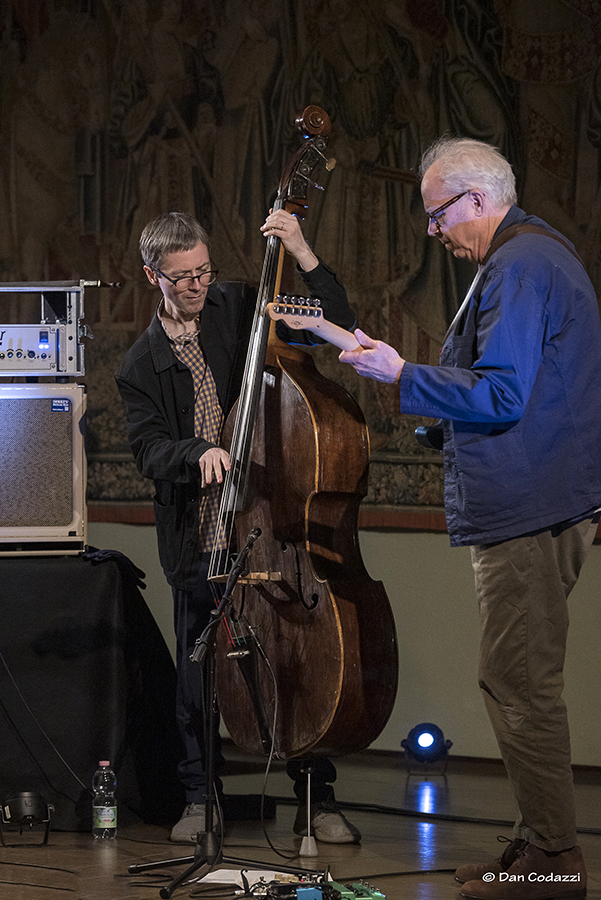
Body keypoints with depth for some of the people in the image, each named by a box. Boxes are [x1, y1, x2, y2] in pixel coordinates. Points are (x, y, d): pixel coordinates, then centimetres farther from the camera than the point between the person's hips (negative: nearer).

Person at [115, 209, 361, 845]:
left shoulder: (237, 308, 7)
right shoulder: (141, 365, 9)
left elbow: (332, 323, 2)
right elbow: (147, 446, -1)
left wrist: (303, 255, -11)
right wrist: (197, 451, -21)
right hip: (198, 536, 1)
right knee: (198, 669, 4)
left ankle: (317, 799, 5)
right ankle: (199, 798, 18)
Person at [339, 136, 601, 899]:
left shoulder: (519, 268, -15)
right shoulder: (535, 253, 20)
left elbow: (501, 394, -21)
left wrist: (403, 377, -14)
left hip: (528, 512, -11)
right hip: (536, 506, 11)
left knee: (520, 683, -8)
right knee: (522, 682, 15)